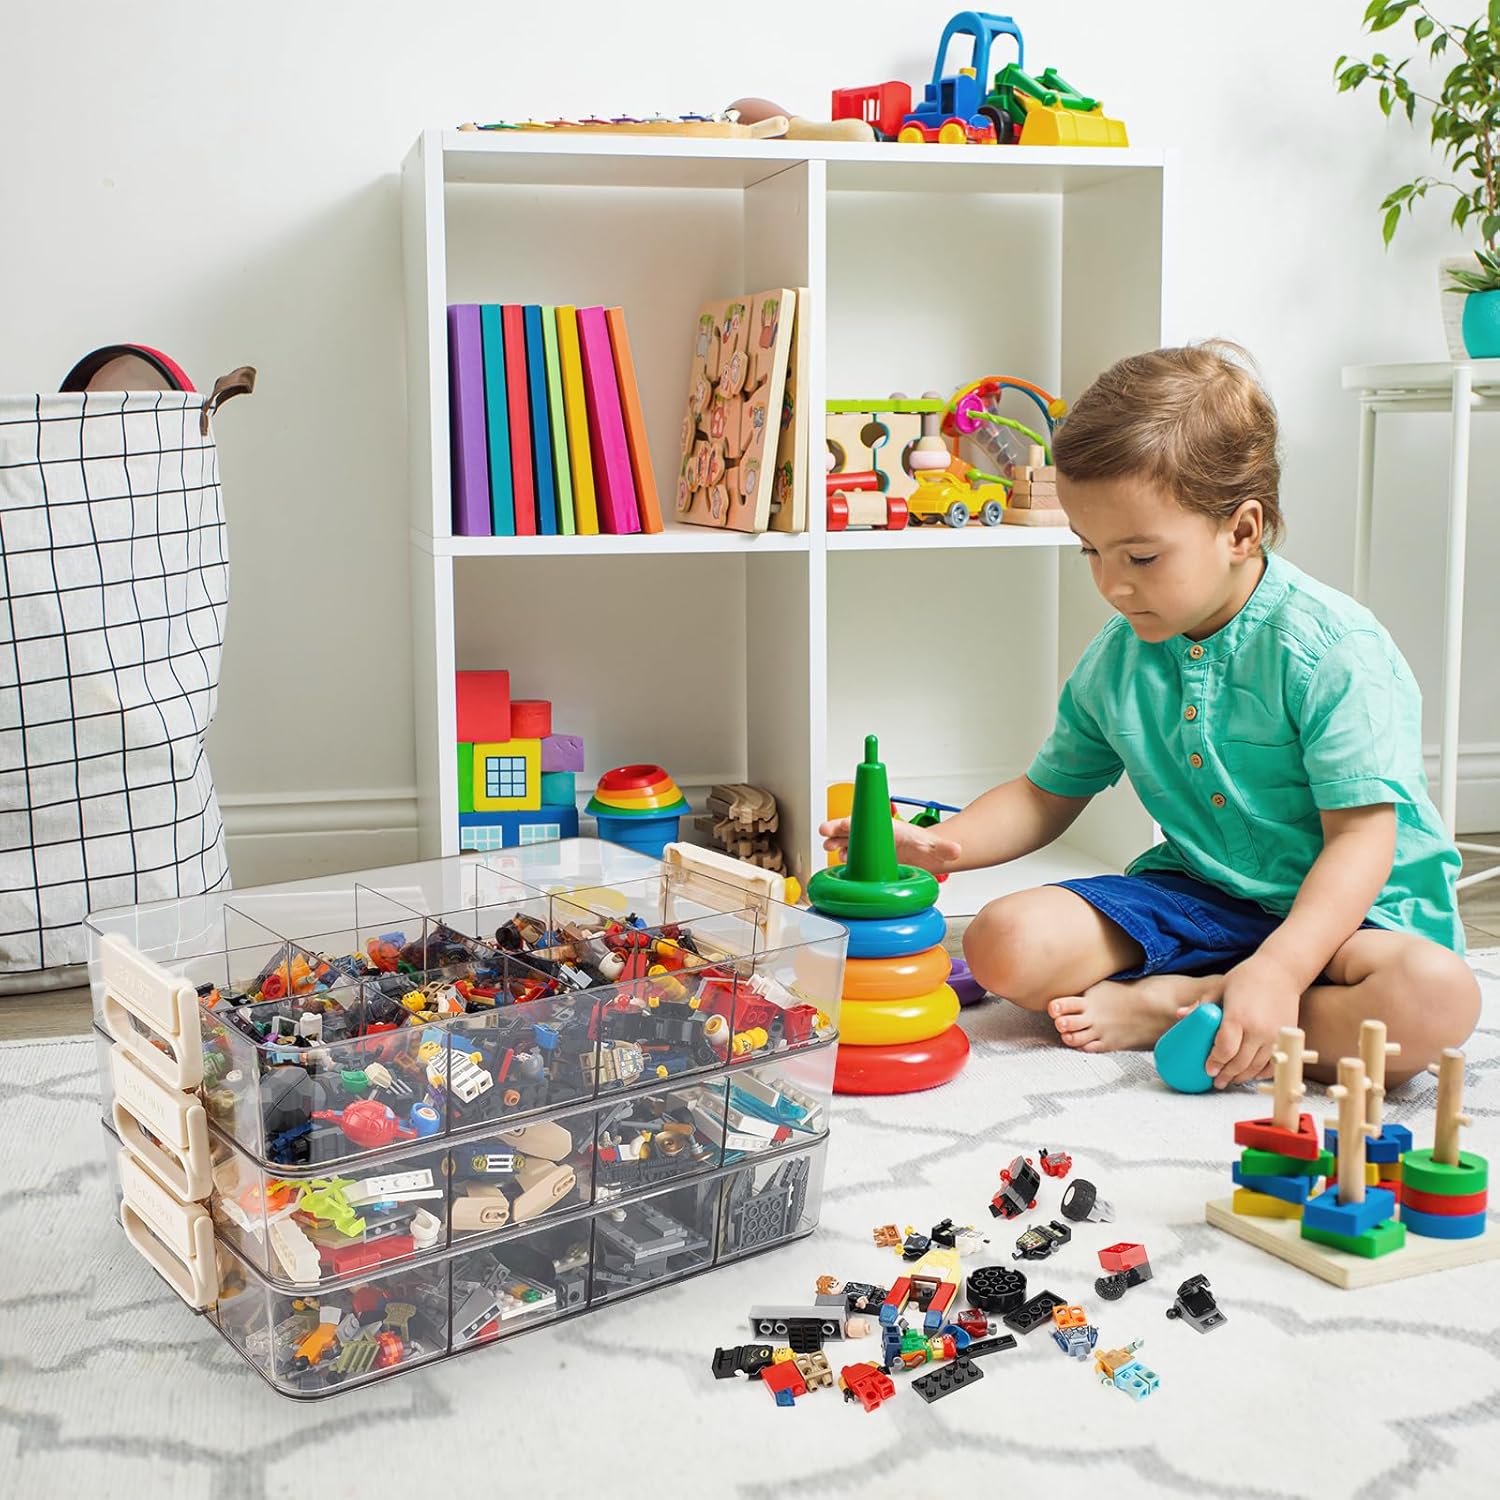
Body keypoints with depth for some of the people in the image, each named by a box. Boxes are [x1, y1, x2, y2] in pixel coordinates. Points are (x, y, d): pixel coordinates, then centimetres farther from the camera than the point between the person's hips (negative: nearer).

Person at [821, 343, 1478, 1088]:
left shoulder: (1332, 647, -17)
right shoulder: (1116, 657, 2)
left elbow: (1361, 837, -20)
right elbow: (1048, 794, 14)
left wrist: (1278, 970, -35)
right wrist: (942, 843, -7)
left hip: (1334, 908, -3)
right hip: (1190, 894, 4)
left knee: (1435, 997, -37)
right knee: (1004, 943, -17)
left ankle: (1168, 1006, -22)